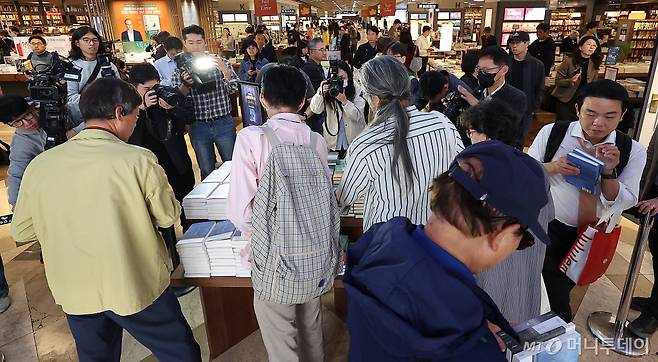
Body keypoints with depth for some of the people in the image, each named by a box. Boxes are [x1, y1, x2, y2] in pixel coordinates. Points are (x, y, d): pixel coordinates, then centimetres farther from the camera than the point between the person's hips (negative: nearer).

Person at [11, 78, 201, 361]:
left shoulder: (39, 165, -8)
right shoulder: (139, 160, -20)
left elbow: (21, 231, 2)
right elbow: (167, 216, -8)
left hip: (76, 292, 5)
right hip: (137, 285, -4)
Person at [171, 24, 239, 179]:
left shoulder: (220, 63, 1)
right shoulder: (180, 70, 3)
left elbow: (233, 89, -8)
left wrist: (225, 71, -26)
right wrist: (185, 85, -22)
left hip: (223, 123, 0)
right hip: (198, 126, 1)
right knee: (206, 171, 11)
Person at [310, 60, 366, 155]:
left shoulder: (357, 89, -10)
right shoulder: (327, 87, -6)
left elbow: (357, 116, -16)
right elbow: (315, 110, -15)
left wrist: (344, 101, -31)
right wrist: (320, 93, -32)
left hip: (354, 138, -1)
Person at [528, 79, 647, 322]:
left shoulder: (633, 151, -7)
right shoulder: (552, 132, -11)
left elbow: (624, 203, -9)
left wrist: (608, 172, -25)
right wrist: (553, 167, -25)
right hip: (549, 228, -2)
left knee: (561, 288, 19)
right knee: (554, 295, -5)